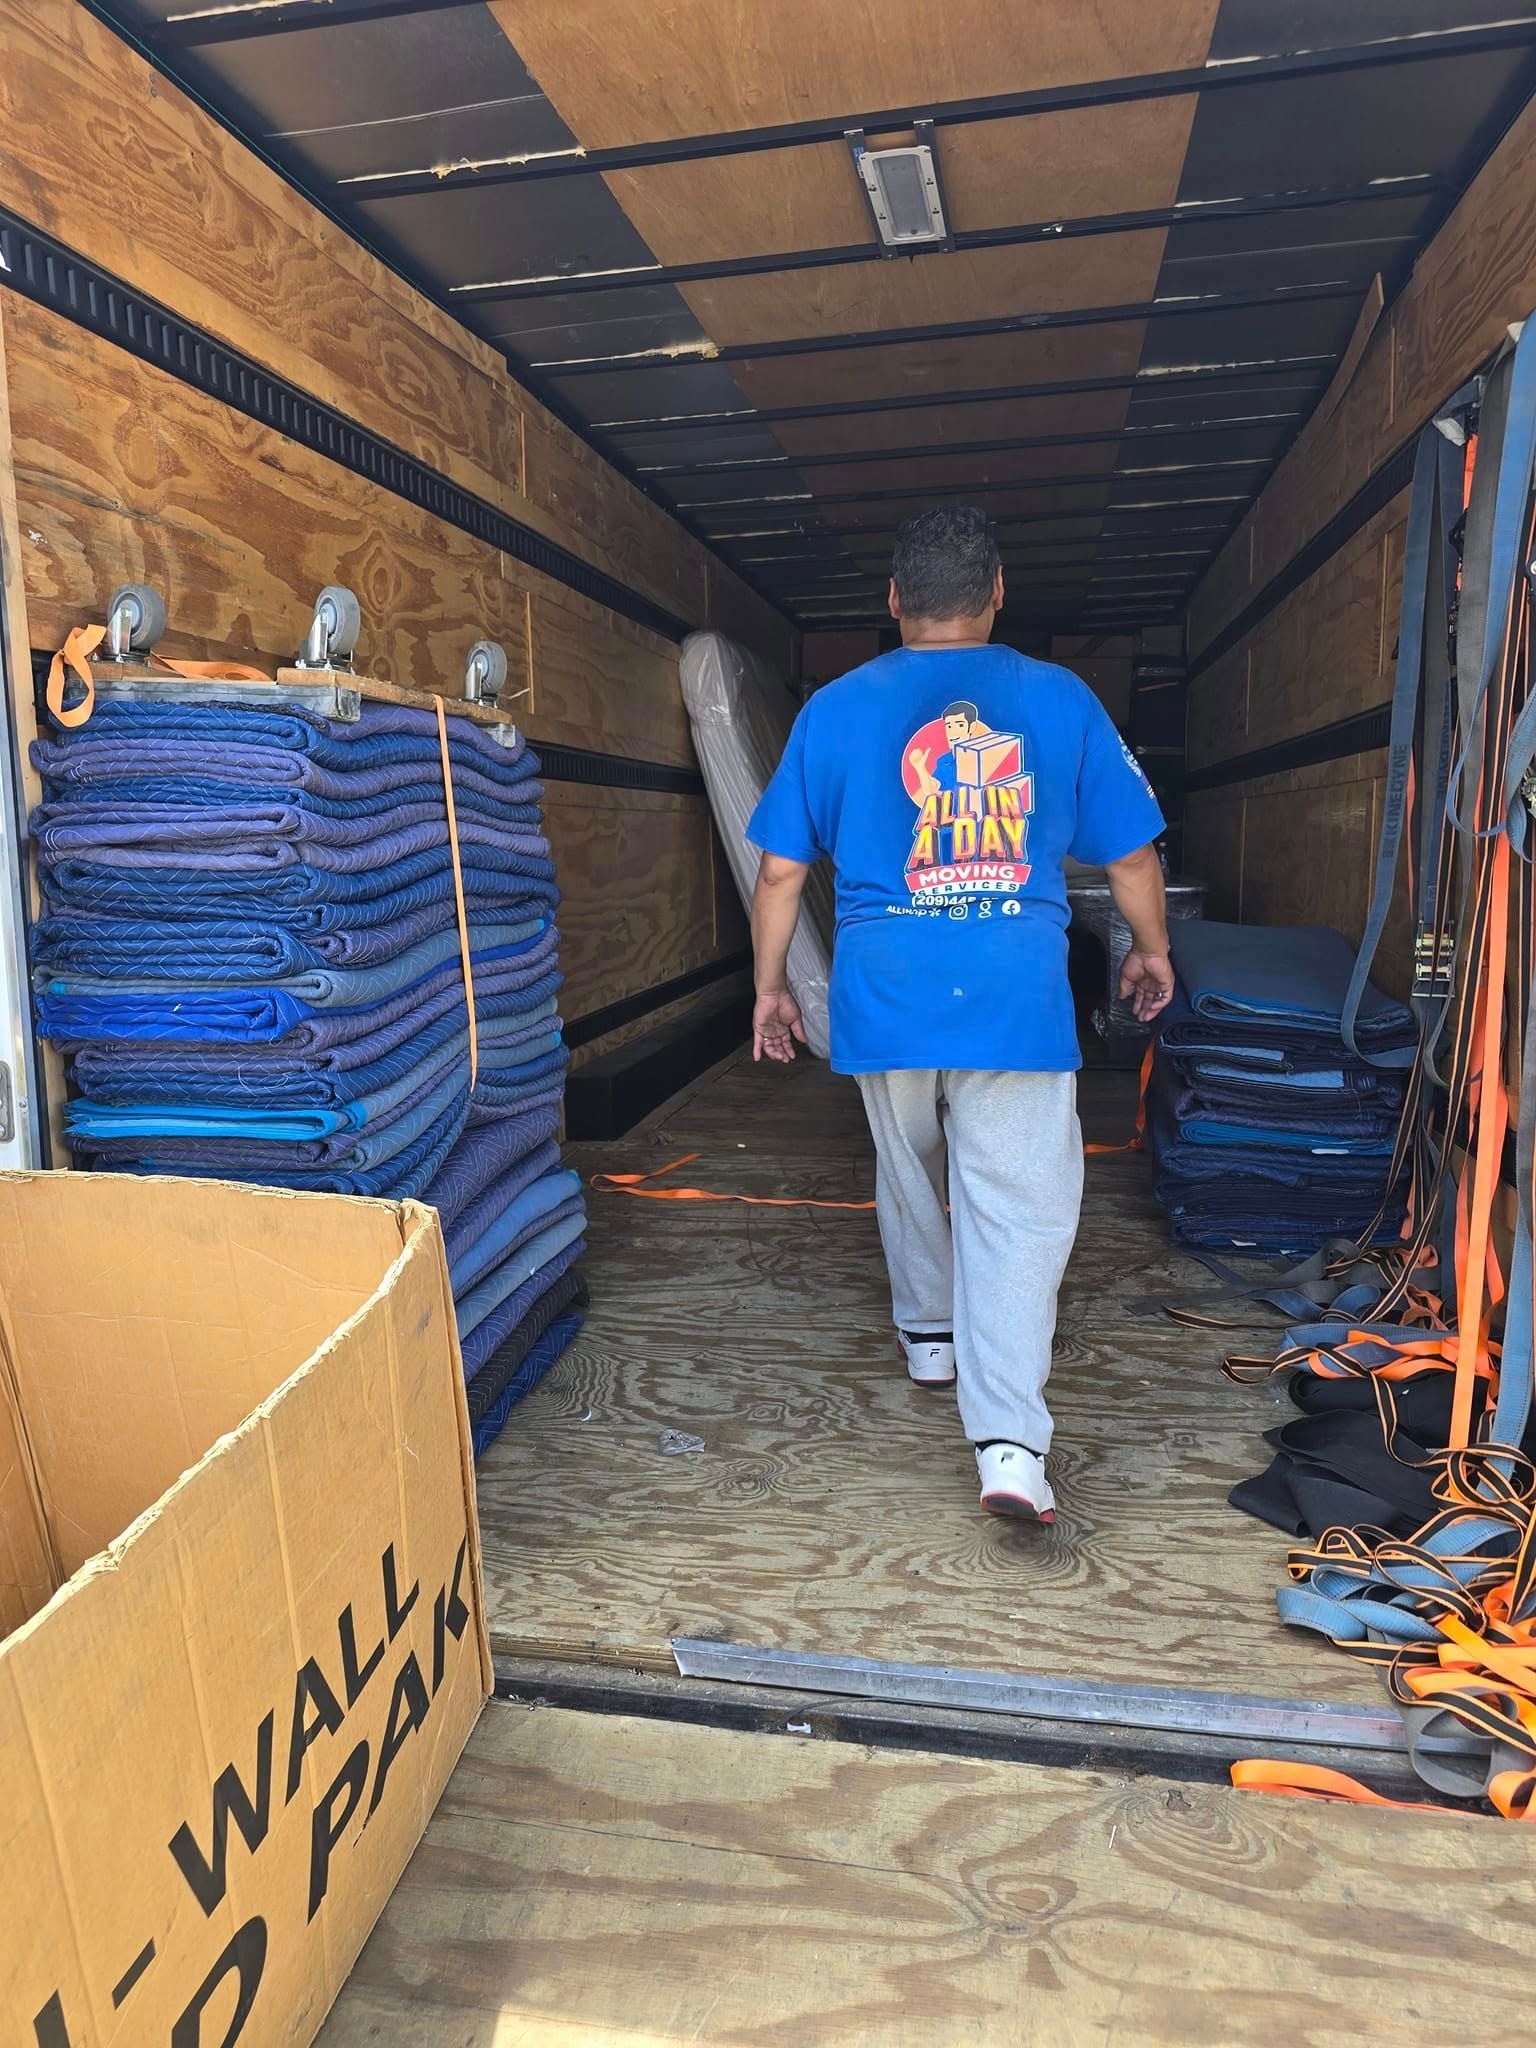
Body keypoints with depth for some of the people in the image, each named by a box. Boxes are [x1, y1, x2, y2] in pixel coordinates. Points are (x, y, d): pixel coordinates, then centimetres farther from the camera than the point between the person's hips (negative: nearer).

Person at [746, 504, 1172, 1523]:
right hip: (1017, 998, -1)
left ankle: (930, 1334, 42)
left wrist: (771, 986, 15)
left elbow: (782, 869, 4)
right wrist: (1153, 949, 26)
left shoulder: (838, 707, 2)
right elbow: (1131, 855, 9)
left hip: (886, 993, 2)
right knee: (1020, 1209, 2)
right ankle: (1010, 1444, -4)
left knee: (909, 1173, 23)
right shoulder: (1061, 700, 3)